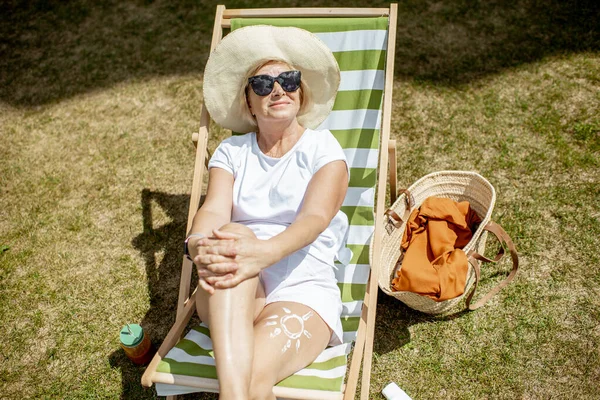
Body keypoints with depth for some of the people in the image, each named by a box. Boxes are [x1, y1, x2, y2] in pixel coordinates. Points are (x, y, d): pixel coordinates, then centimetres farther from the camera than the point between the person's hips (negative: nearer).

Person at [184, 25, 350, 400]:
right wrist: (200, 246, -30)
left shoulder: (324, 150, 4)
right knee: (226, 259, -35)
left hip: (304, 288, -2)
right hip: (233, 297, 3)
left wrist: (262, 252, -36)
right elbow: (213, 209, -4)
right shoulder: (232, 152, 14)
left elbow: (314, 217, -14)